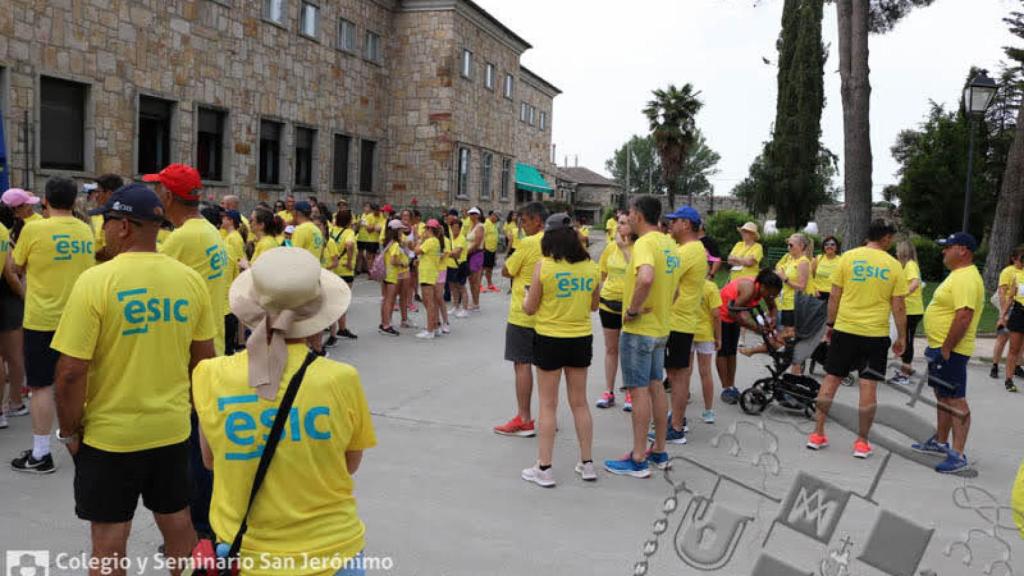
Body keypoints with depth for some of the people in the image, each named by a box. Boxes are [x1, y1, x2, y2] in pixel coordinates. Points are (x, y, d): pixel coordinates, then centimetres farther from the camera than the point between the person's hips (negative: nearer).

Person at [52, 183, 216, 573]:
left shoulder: (96, 281, -17)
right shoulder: (190, 280, -3)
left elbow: (72, 370, -17)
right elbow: (204, 357, 5)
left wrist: (69, 431, -3)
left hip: (110, 435, -4)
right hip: (173, 428, 4)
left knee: (109, 536, 12)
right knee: (177, 522, 20)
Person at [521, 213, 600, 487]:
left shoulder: (543, 266, -14)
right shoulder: (590, 266, -2)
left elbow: (529, 308, -6)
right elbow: (594, 305, 9)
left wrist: (528, 296, 15)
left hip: (550, 340, -4)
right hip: (582, 339, 4)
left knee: (548, 405, 6)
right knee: (580, 403, 16)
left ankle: (544, 468, 11)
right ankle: (587, 464, 24)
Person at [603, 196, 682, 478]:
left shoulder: (644, 243, -19)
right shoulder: (669, 243, 10)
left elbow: (646, 277, -38)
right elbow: (673, 285, 20)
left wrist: (633, 309, -26)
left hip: (639, 329, -9)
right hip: (660, 327, 9)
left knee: (639, 390, -3)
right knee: (656, 386, 15)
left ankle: (638, 460, 4)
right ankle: (659, 452, 25)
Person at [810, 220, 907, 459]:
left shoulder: (848, 257, -2)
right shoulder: (893, 265, -1)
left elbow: (834, 297, -1)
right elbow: (898, 307, -1)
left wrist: (831, 324, 10)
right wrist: (902, 337, 9)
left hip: (845, 329, 1)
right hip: (876, 334, -1)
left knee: (831, 379, 9)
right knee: (869, 386, 4)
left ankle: (817, 434, 12)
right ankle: (862, 442, 10)